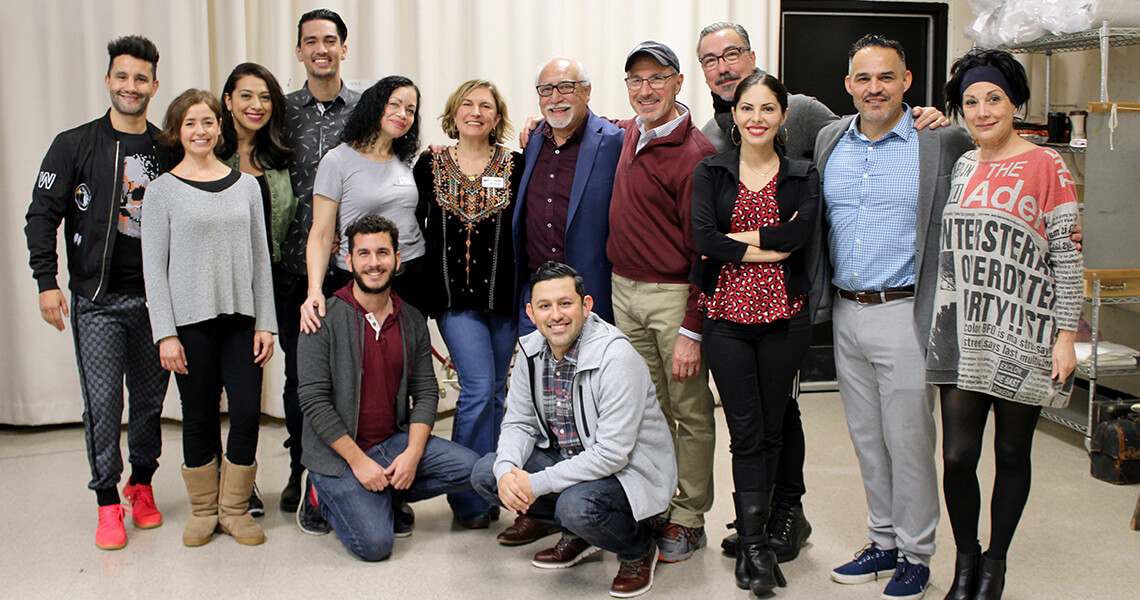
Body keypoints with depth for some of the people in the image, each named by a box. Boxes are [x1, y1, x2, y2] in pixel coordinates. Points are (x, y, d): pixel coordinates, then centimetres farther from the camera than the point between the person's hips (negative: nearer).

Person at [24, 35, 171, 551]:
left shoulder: (168, 152, 8)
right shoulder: (75, 145, 2)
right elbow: (42, 216, 0)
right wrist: (46, 281, -9)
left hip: (154, 298, 2)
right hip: (96, 299, -2)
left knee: (151, 398, 9)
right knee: (103, 401, -3)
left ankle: (142, 484, 28)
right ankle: (108, 502, 9)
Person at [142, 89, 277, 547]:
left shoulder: (246, 185, 10)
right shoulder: (163, 189, 2)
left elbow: (260, 257, 10)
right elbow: (154, 266, -1)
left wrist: (265, 323, 3)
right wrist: (165, 333, -8)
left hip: (241, 318, 2)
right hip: (191, 320, -2)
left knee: (247, 412, -3)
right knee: (200, 418, 4)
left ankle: (235, 507, 14)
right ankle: (203, 511, 21)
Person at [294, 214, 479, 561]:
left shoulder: (412, 322, 5)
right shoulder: (324, 320, -10)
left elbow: (426, 393, 4)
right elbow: (314, 400, -14)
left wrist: (412, 454, -12)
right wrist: (358, 460, -17)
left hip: (394, 441, 5)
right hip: (337, 452, -5)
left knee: (470, 468, -14)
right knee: (375, 544, -20)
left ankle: (381, 494, 4)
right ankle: (324, 496, 10)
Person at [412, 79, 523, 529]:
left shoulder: (515, 167, 4)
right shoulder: (430, 165, 6)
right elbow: (413, 227, 8)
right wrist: (417, 288, 5)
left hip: (503, 295, 2)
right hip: (454, 296, -1)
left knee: (494, 391, 8)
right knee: (479, 388, -10)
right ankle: (469, 497, 4)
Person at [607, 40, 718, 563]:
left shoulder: (695, 154, -16)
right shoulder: (629, 133, 7)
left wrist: (692, 330, -19)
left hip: (673, 296, -7)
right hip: (624, 290, 7)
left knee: (690, 412, 5)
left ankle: (689, 520, 15)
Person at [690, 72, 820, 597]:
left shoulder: (802, 176, 7)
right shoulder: (710, 172, 5)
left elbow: (802, 230, -13)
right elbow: (702, 237, -11)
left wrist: (735, 239, -12)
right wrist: (769, 249, -11)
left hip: (784, 316, 1)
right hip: (727, 313, -1)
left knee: (770, 429, 8)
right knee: (746, 431, -3)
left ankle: (750, 536, 21)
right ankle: (757, 546, 3)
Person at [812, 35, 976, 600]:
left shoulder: (942, 141, -6)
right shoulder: (829, 140, 8)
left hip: (903, 314, -5)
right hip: (845, 313, 5)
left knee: (908, 441, 2)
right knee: (867, 438, 14)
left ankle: (915, 555, 19)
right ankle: (883, 541, 30)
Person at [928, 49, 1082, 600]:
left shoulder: (1046, 167, -3)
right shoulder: (959, 167, 11)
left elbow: (1067, 257, -6)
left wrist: (1066, 337, -9)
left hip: (1021, 337, -3)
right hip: (961, 333, 3)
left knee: (1011, 454, 8)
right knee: (957, 455, 0)